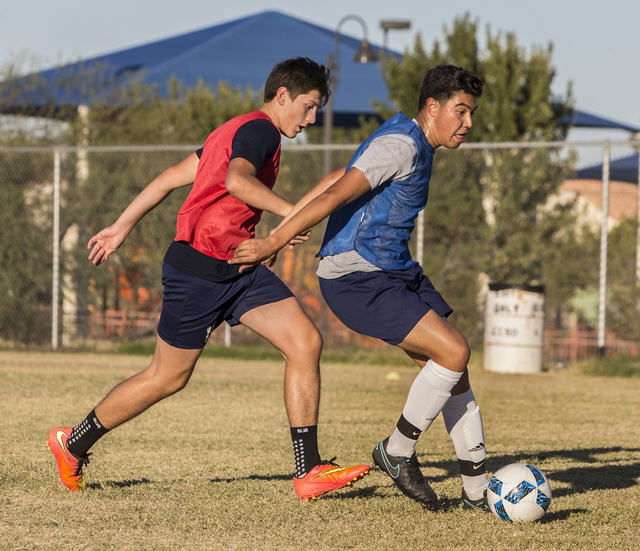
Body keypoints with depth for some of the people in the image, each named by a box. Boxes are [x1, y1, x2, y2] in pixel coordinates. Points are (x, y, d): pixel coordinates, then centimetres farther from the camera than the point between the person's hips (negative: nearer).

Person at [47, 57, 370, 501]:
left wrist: (122, 227, 24)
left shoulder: (237, 131, 20)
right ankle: (74, 444, 24)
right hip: (199, 271, -10)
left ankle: (308, 471, -8)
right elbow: (236, 180, -33)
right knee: (168, 378, 5)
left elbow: (171, 177, 21)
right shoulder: (261, 131, -11)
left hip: (238, 267, 10)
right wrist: (290, 211, -36)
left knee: (307, 342, -7)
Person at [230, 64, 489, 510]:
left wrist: (279, 232, 15)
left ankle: (478, 489, 10)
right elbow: (336, 196, -21)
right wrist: (274, 243, -21)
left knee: (453, 367, 4)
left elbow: (333, 181, 18)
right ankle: (398, 452, 1)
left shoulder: (413, 145, 16)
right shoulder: (402, 146, -17)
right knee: (453, 352, -18)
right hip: (358, 280, -10)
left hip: (398, 271, 10)